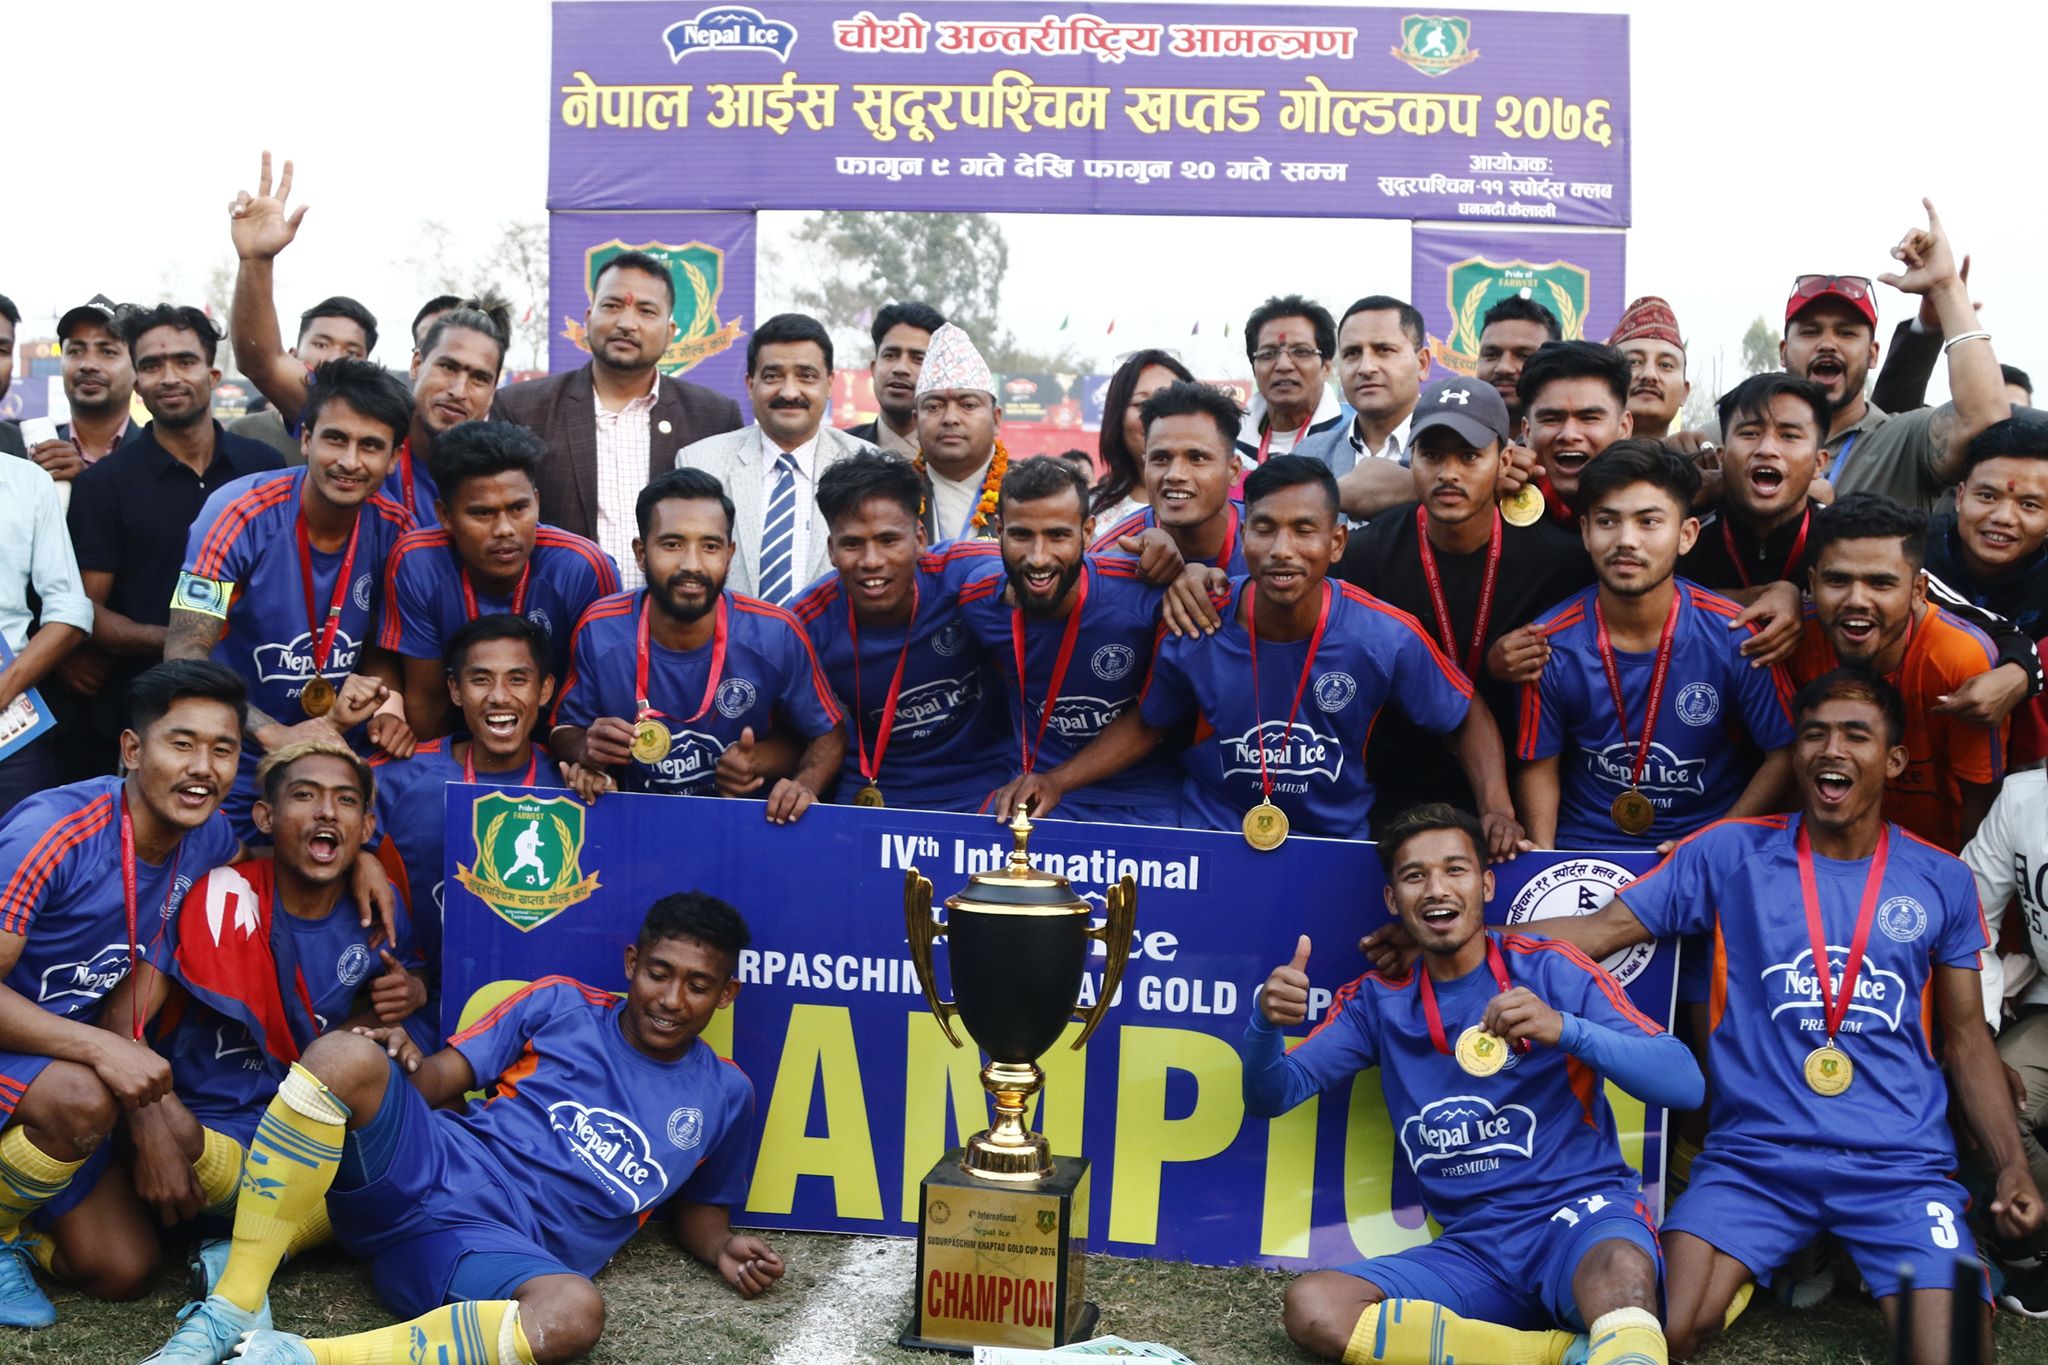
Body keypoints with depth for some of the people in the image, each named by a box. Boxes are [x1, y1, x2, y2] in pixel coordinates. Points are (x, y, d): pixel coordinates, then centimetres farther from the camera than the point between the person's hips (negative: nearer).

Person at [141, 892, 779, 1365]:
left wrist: (722, 1249, 3)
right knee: (347, 1056, -28)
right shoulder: (560, 1005, 11)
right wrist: (404, 1060, -14)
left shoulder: (723, 1094, 14)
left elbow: (698, 1204, 25)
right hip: (425, 1171, 1)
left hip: (502, 1248, -1)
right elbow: (437, 1083, 9)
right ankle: (233, 1309, -22)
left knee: (574, 1313, -39)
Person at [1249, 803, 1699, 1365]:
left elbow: (1685, 1083, -9)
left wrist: (1565, 1029, -27)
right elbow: (1270, 1097, 8)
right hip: (1472, 1249, 7)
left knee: (1620, 1275, -43)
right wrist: (1267, 1021, -14)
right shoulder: (1378, 1000, 10)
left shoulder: (1549, 970, -1)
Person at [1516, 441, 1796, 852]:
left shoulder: (1736, 637, -7)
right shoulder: (1551, 645, -5)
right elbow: (1539, 765, 4)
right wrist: (1544, 856, -9)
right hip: (1581, 854, 0)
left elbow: (1784, 753, -1)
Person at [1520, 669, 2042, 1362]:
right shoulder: (1729, 853, 5)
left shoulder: (1941, 880, 9)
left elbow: (1967, 1036, 15)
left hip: (1901, 1166, 1)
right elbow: (1601, 930, 2)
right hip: (1753, 1157, -1)